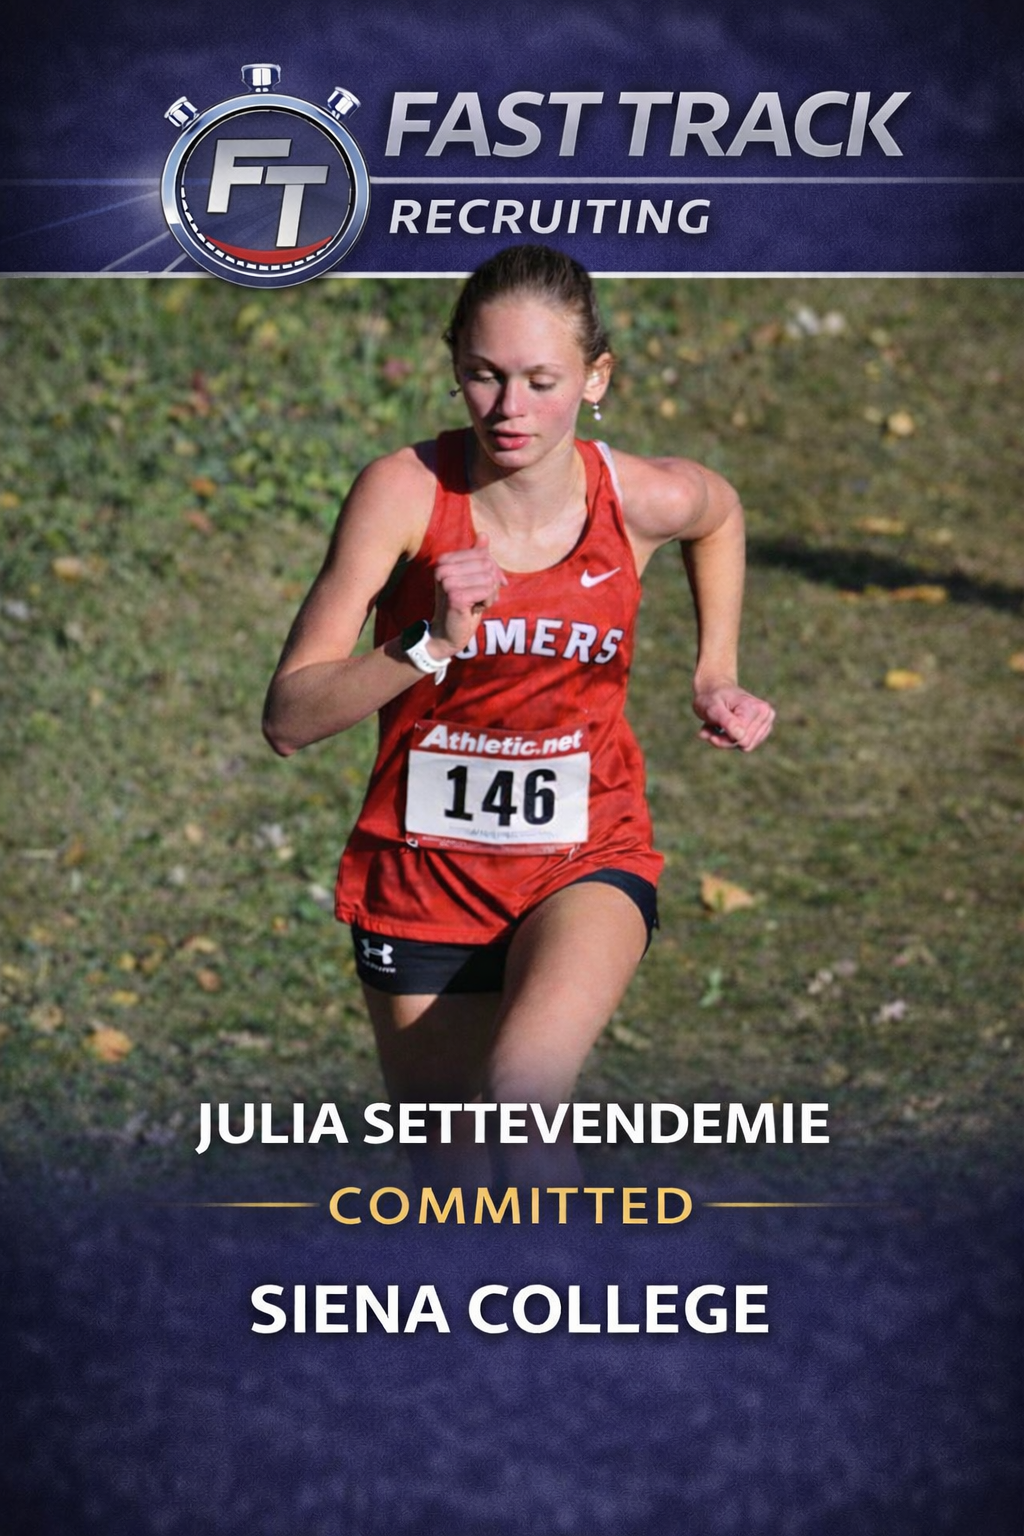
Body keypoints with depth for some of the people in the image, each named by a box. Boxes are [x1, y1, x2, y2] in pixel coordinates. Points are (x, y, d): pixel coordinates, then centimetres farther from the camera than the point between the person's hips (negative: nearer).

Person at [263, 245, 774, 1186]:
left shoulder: (648, 500, -11)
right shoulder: (403, 492, -17)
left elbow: (720, 512, 17)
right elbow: (288, 720, -18)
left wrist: (717, 674, 10)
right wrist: (430, 644, -31)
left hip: (586, 861, 0)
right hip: (423, 869, 1)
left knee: (524, 1091, -30)